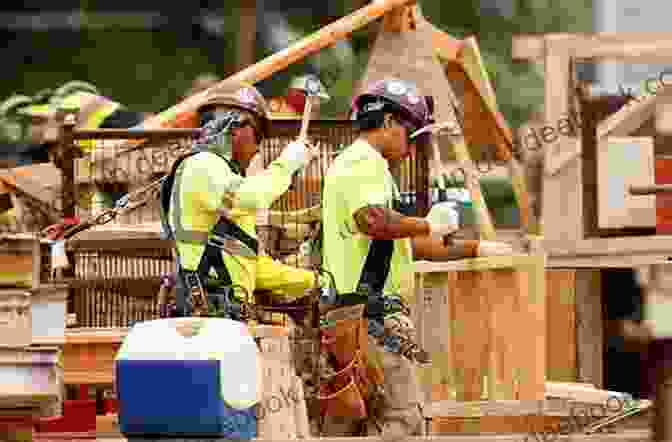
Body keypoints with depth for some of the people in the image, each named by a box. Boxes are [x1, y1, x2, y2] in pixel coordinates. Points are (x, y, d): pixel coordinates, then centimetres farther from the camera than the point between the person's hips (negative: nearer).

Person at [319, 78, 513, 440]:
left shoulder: (348, 163, 26)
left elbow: (409, 245, 29)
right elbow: (373, 220, -30)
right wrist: (429, 225, -16)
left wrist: (476, 249, 28)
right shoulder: (366, 163, -8)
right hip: (371, 311, -11)